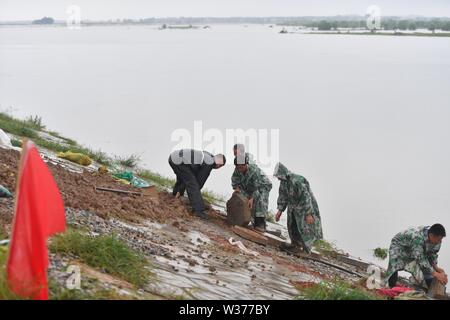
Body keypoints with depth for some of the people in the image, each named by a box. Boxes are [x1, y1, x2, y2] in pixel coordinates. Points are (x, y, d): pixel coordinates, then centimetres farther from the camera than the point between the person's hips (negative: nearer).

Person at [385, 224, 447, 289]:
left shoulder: (436, 240, -22)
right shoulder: (417, 237, -44)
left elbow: (433, 253, -4)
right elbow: (420, 259, -44)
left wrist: (436, 267, -21)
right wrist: (436, 274, -47)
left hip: (419, 250, 6)